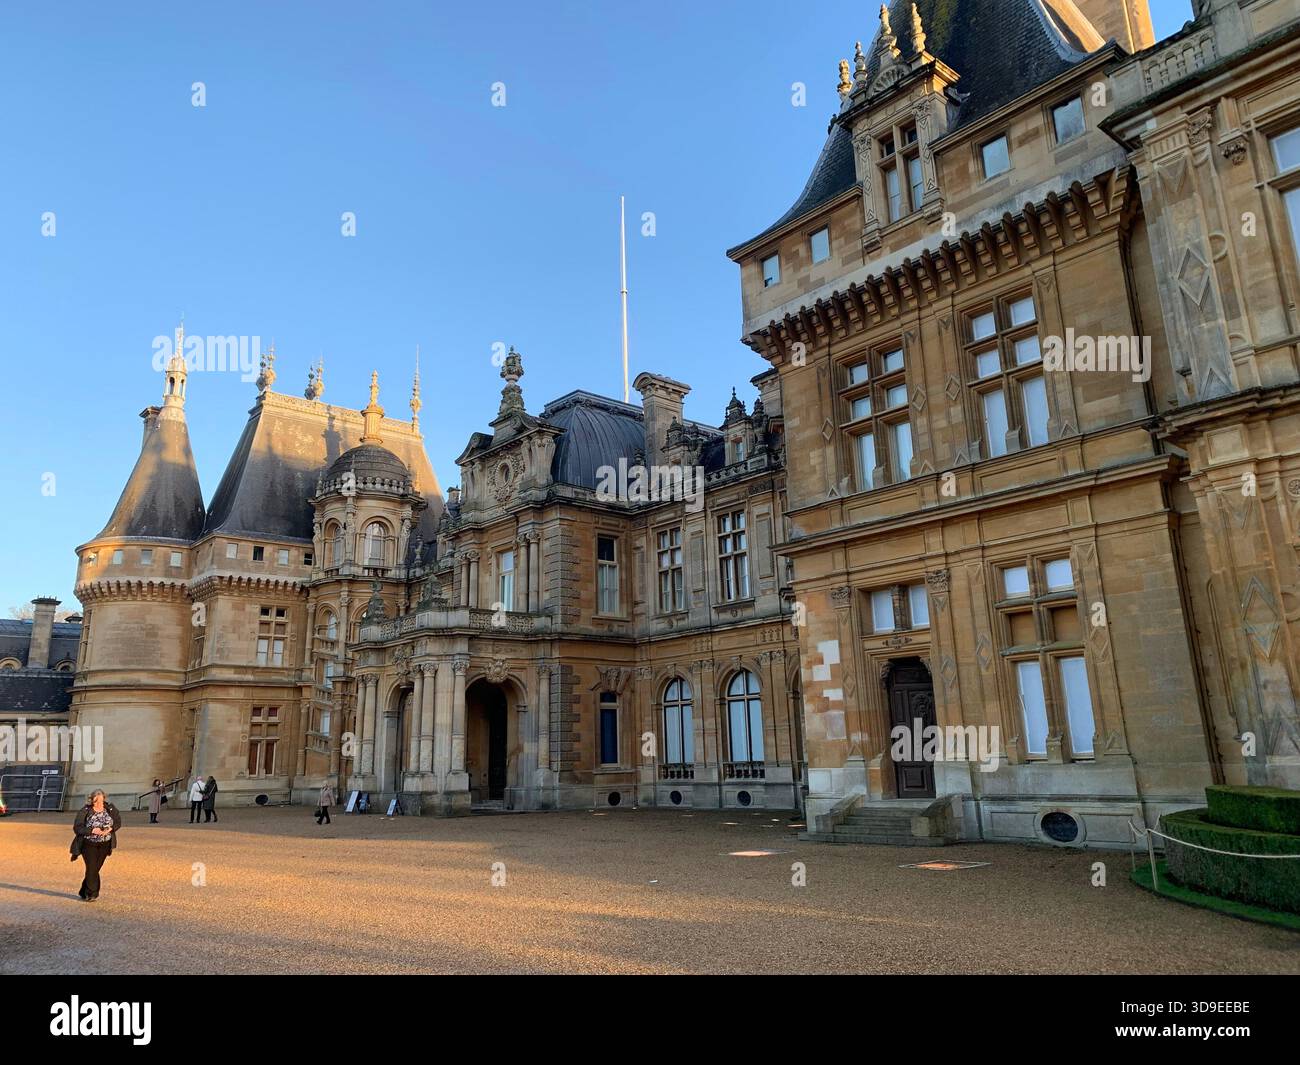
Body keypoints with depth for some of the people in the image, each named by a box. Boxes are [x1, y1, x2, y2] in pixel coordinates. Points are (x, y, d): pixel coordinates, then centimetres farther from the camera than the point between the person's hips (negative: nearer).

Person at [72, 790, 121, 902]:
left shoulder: (110, 808, -4)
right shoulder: (85, 811, -12)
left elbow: (118, 822, 5)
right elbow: (77, 827, -13)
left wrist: (110, 829, -15)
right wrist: (92, 830, -25)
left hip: (104, 845, 3)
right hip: (89, 844, -3)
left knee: (95, 868, 9)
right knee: (91, 869, -9)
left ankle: (84, 893, 27)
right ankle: (93, 894, 6)